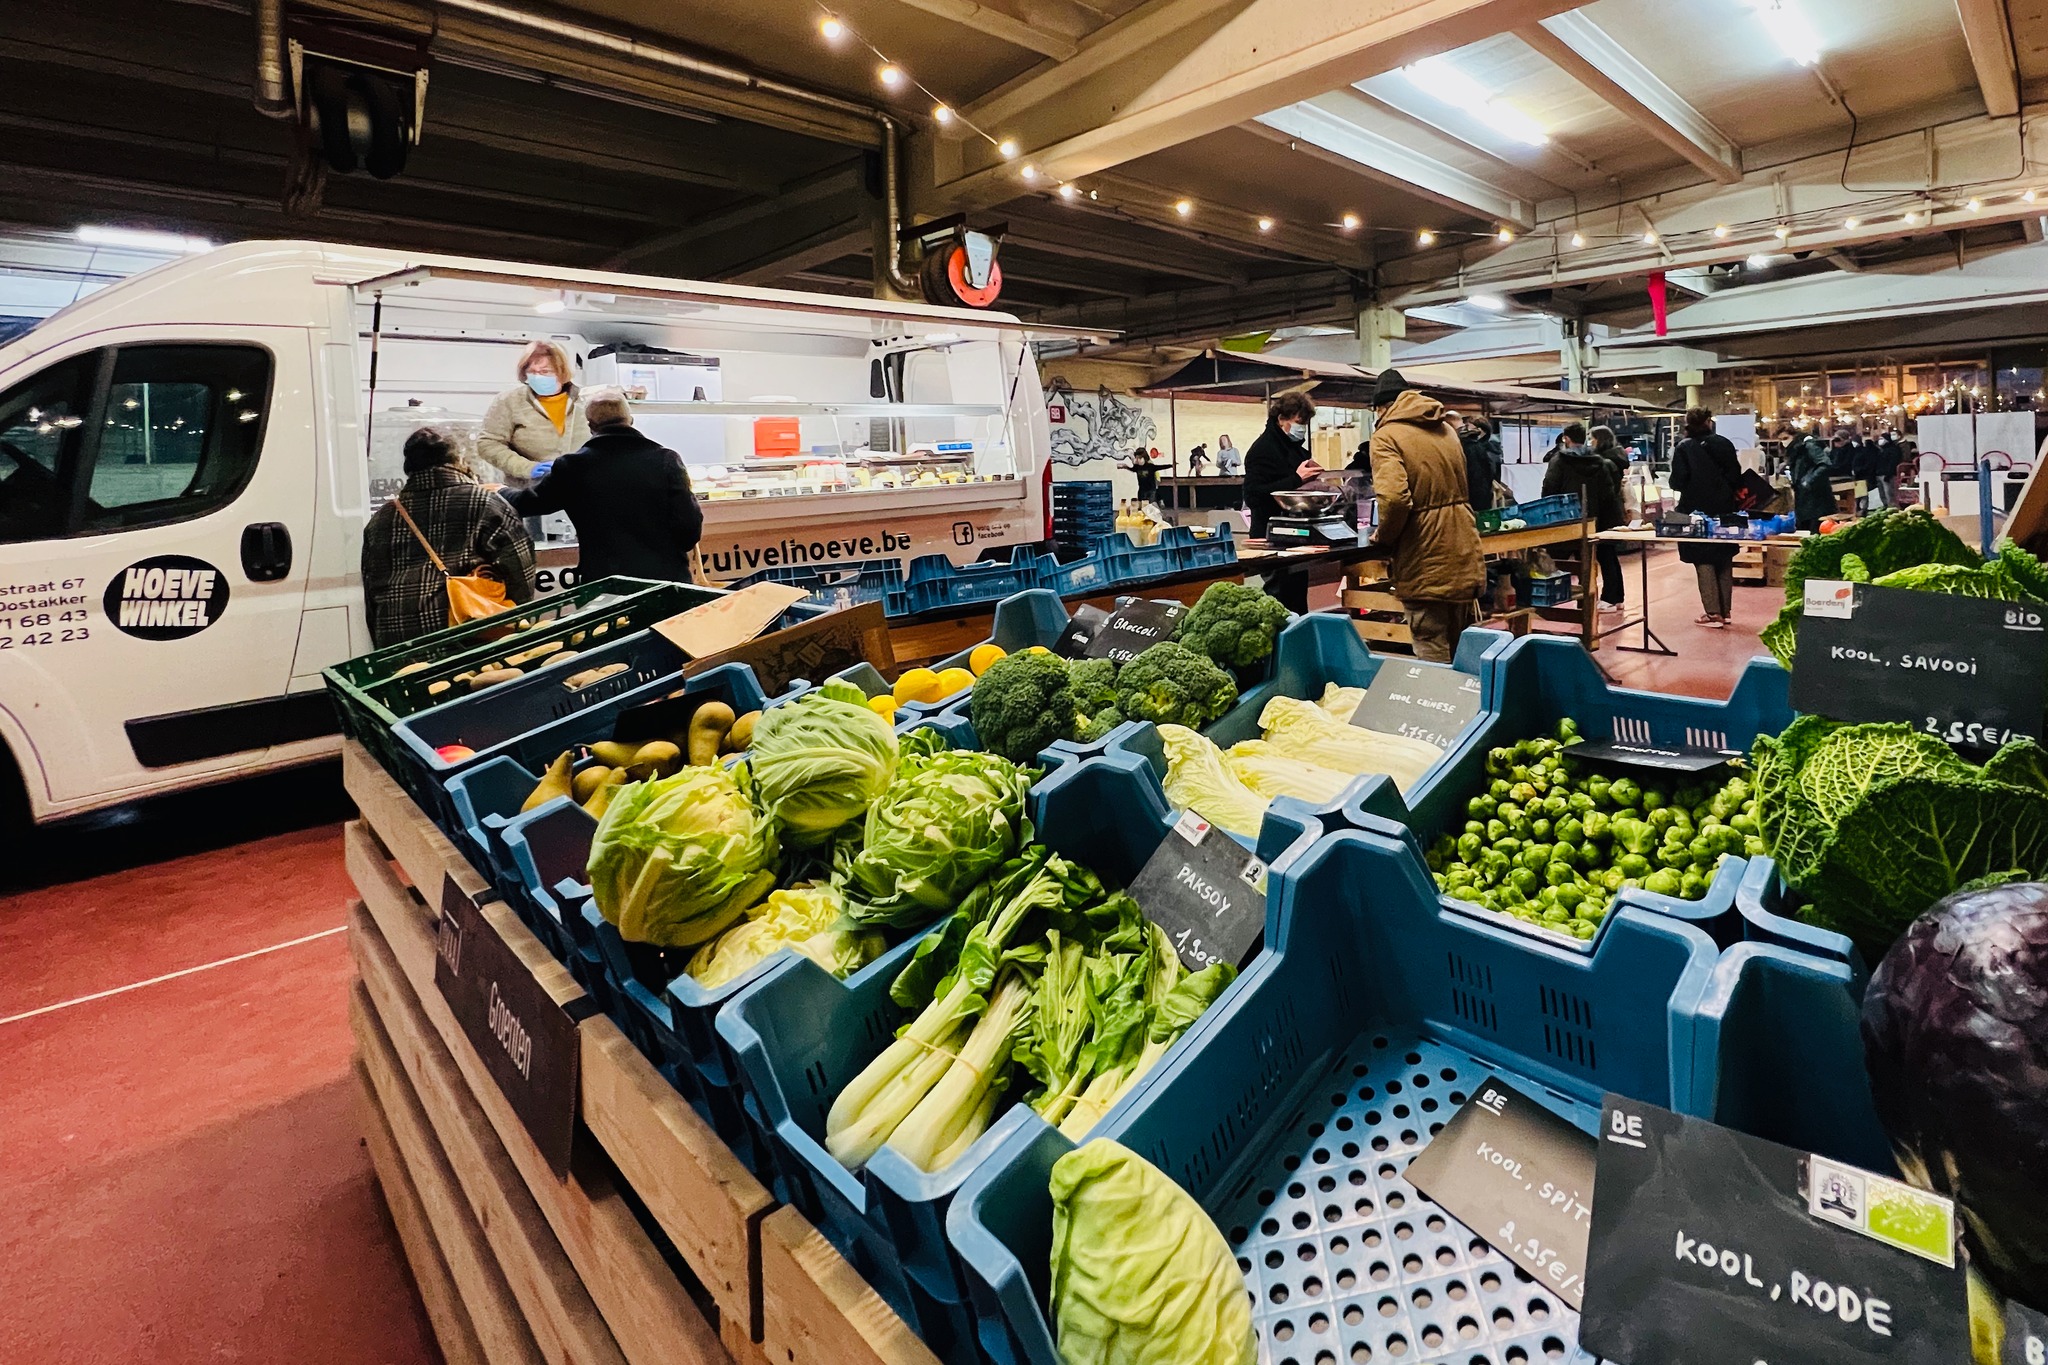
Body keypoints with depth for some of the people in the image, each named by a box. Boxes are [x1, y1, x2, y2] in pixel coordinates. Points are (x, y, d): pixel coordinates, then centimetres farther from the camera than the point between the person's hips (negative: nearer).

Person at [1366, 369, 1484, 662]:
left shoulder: (1387, 436, -10)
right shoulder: (1446, 429, 15)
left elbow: (1395, 497, -23)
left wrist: (1384, 536, -7)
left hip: (1426, 562, -7)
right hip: (1464, 556, 8)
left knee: (1433, 655, 0)